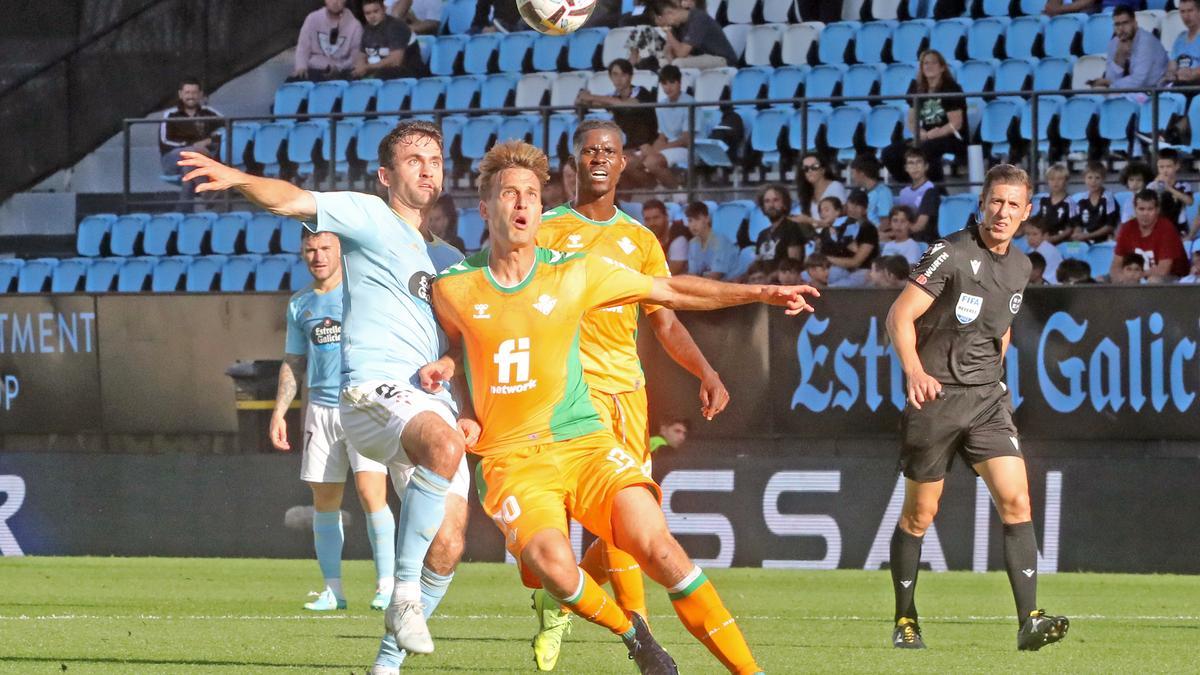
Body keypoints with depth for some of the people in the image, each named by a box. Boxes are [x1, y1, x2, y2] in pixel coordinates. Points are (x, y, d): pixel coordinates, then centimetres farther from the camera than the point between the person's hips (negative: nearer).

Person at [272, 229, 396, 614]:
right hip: (321, 407, 5)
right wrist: (279, 412, 11)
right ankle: (333, 589, 10)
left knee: (371, 493, -15)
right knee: (324, 501, 4)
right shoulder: (299, 305, 15)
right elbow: (292, 364, 21)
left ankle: (387, 584, -11)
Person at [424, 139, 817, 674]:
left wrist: (762, 293, 11)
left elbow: (670, 291, 14)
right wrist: (444, 365, 7)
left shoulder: (574, 274, 3)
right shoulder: (453, 289, 3)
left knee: (658, 547, -21)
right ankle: (630, 631, 1)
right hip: (512, 456, -1)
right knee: (553, 565, -30)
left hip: (584, 442, 1)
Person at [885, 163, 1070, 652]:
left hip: (987, 399, 5)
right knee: (919, 514, 5)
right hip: (936, 397, -5)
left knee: (1016, 501, -12)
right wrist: (914, 371, -28)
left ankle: (1029, 621, -16)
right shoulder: (951, 255, -11)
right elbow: (900, 316, -15)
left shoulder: (1020, 267, 10)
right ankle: (905, 621, 20)